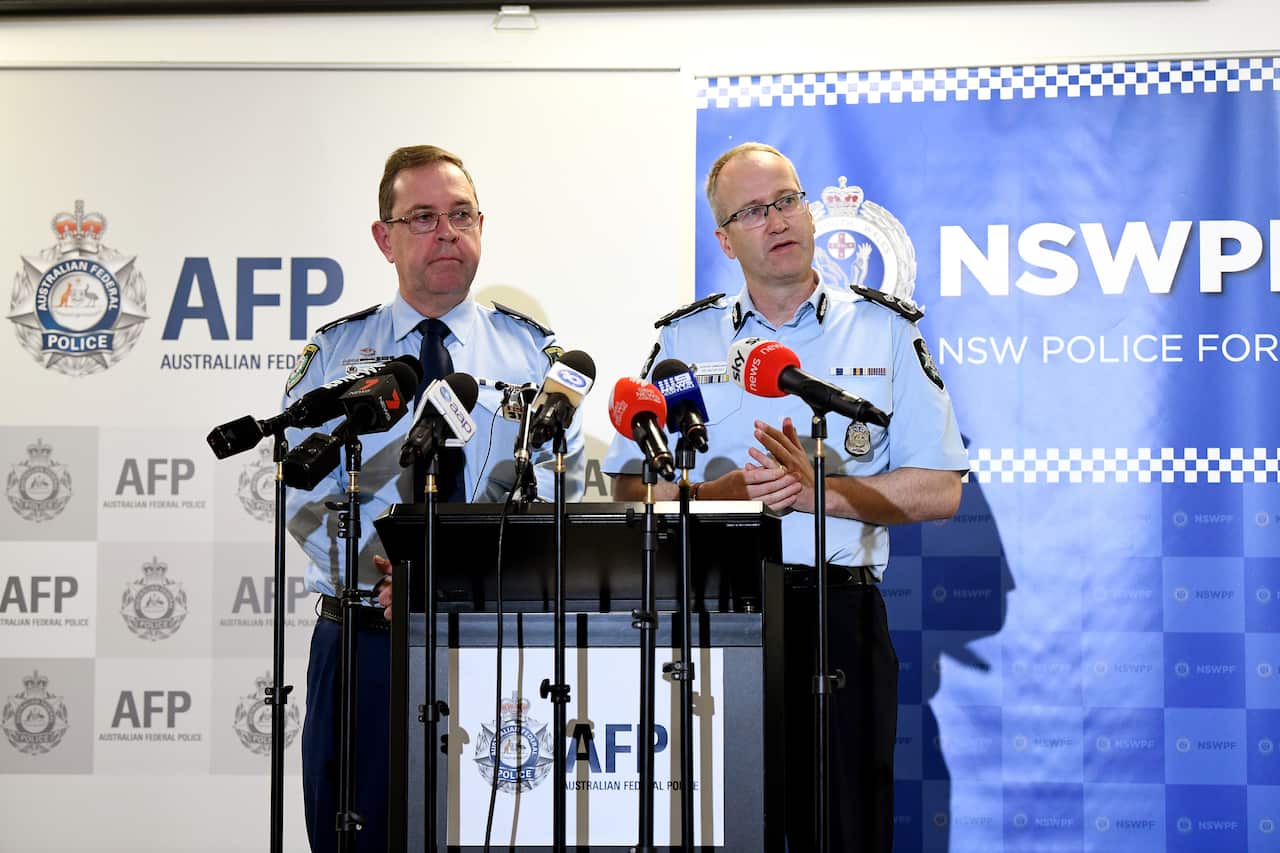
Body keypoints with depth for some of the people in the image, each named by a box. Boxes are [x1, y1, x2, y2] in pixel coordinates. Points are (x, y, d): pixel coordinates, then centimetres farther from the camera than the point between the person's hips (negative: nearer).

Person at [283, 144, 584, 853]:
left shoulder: (533, 352, 7)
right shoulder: (336, 353, 7)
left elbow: (556, 486, -4)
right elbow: (306, 494, -3)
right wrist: (388, 574, -19)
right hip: (364, 641, 0)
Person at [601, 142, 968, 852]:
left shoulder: (886, 330, 7)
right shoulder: (683, 339, 12)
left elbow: (939, 492, 1)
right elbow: (630, 489, 7)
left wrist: (818, 490, -10)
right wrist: (728, 491, -10)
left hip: (838, 614, -1)